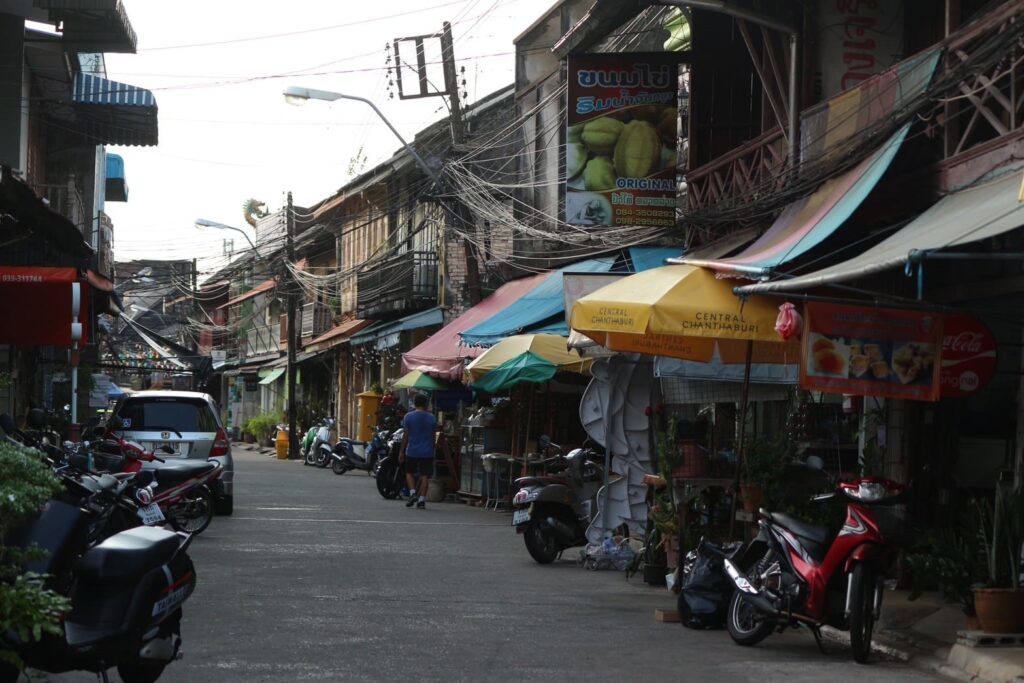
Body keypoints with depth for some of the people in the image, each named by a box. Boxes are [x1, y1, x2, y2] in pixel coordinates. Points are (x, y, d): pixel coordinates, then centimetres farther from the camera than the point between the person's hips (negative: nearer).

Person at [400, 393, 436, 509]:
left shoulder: (409, 416, -5)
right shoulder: (431, 418, 0)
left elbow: (405, 435, -4)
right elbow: (433, 435, 6)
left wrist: (401, 451, 3)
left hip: (412, 451, -1)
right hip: (427, 452, 1)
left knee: (410, 473, 16)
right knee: (425, 476, 4)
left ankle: (412, 492, -4)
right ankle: (422, 499, -1)